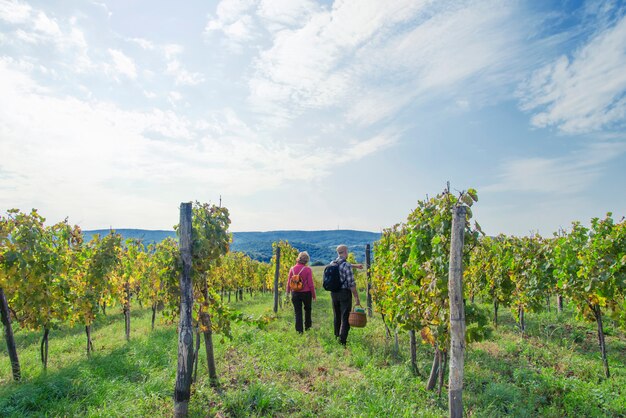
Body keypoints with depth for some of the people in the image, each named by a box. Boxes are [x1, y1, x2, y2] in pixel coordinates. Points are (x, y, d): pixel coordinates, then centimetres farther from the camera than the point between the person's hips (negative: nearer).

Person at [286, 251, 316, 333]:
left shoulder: (292, 269, -4)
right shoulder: (308, 269, -14)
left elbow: (289, 282, 3)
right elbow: (311, 284, -11)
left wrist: (288, 292, 17)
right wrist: (314, 295, 0)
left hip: (295, 293, 2)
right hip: (306, 293, -2)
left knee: (298, 311, 9)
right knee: (307, 309, 22)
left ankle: (299, 330, 10)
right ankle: (307, 326, 33)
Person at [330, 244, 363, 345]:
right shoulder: (346, 265, -16)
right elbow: (351, 284, -16)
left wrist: (355, 265, 37)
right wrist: (357, 297, -9)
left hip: (334, 293, 7)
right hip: (344, 293, -7)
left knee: (337, 317, 19)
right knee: (345, 318, -2)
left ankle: (336, 336, 28)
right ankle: (342, 341, -6)